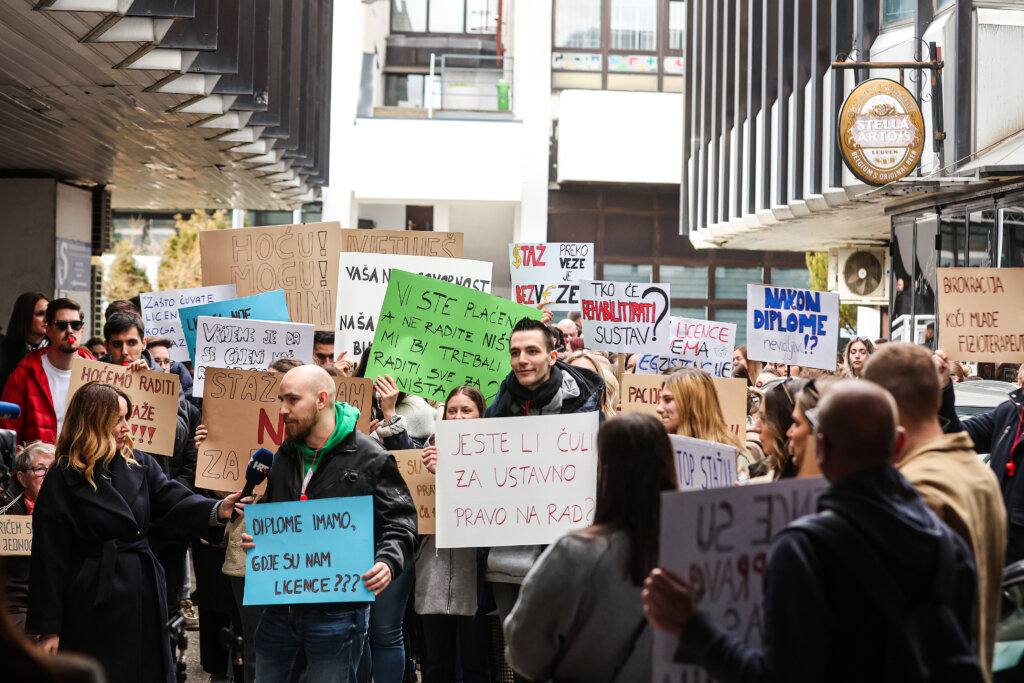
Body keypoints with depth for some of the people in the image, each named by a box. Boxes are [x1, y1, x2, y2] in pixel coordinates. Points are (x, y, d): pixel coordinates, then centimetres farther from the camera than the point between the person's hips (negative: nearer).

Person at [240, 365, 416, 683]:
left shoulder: (370, 459, -8)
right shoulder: (286, 455, 13)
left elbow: (400, 522, -7)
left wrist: (388, 562, -26)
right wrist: (254, 535, 4)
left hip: (336, 610, -6)